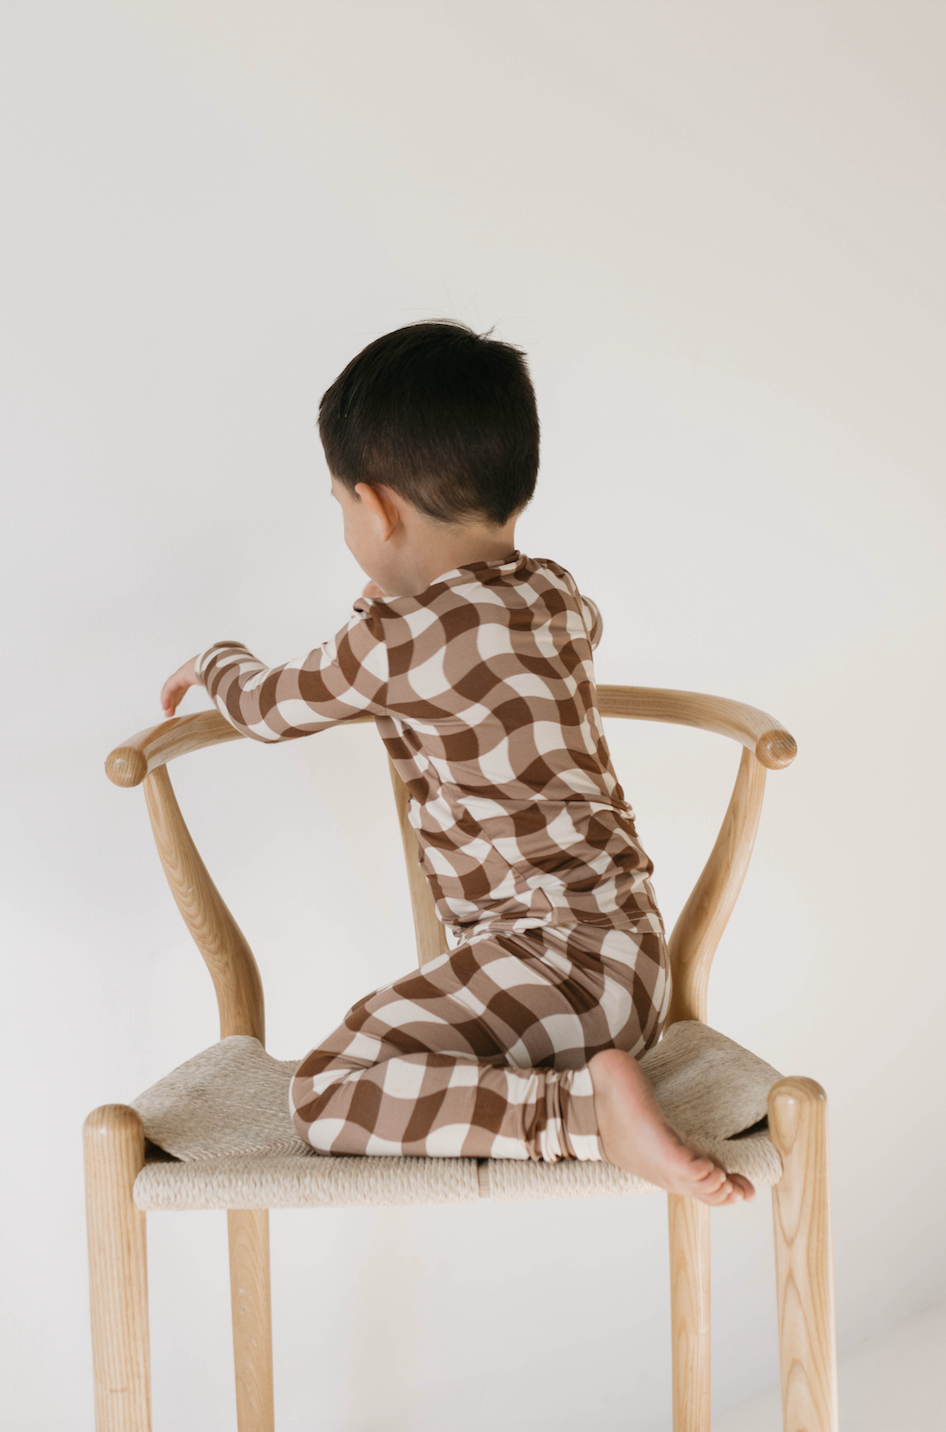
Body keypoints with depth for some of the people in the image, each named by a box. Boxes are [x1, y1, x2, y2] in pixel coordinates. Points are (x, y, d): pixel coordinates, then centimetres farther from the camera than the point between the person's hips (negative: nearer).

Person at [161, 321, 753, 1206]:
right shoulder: (557, 597, 9)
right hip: (634, 960, 9)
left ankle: (588, 1109, -29)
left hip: (549, 956, -9)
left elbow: (269, 708, 6)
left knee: (327, 1097, -20)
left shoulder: (394, 645, -14)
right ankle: (592, 1070, 8)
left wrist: (214, 662, 29)